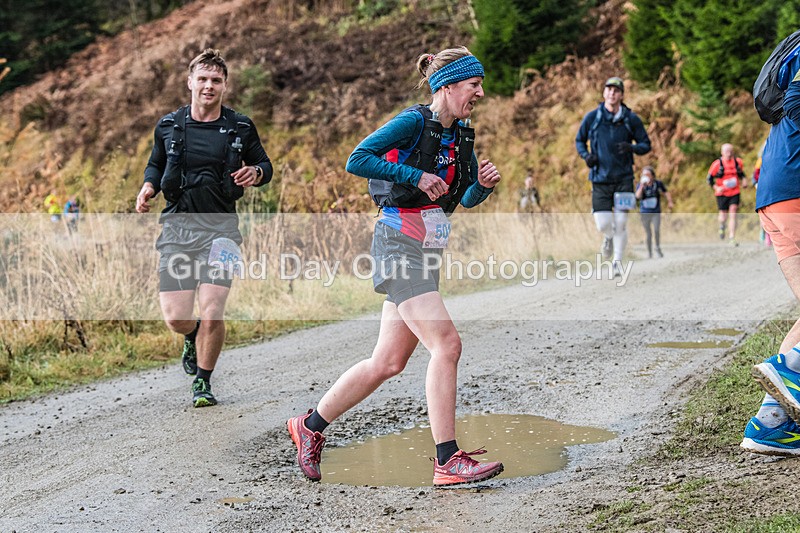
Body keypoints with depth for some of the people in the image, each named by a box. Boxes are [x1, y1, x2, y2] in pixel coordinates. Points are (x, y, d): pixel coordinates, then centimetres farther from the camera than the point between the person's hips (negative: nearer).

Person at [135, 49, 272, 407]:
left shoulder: (241, 128, 3)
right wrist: (149, 187, 0)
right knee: (175, 317, -5)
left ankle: (203, 383, 12)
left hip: (220, 227, -1)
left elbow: (265, 166, 16)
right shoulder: (169, 126, 6)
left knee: (212, 313, -13)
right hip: (178, 227, 2)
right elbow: (155, 164, 22)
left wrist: (256, 173, -8)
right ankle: (193, 337, 35)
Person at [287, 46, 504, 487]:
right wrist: (416, 176, -20)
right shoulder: (414, 122, -11)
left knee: (388, 363, 10)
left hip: (427, 253, 9)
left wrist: (484, 182, -2)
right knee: (446, 344, -17)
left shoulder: (460, 134, 13)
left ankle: (311, 426, 26)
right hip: (400, 246, -9)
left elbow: (469, 199, 19)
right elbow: (356, 161, -18)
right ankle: (447, 461, -12)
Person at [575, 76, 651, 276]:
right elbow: (579, 140, 14)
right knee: (603, 224, -6)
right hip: (600, 179, 0)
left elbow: (646, 145, 6)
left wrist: (631, 147, -15)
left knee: (620, 223, -3)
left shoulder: (631, 119, 0)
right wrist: (585, 155, -7)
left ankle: (617, 262, 14)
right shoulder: (592, 117, 0)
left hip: (623, 179, 0)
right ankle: (609, 237, 32)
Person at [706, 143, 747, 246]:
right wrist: (716, 188, -14)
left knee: (733, 213, -10)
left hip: (735, 192, 1)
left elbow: (741, 174, 20)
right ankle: (722, 225, 43)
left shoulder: (738, 162, 2)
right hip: (722, 193, -1)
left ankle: (732, 237, -8)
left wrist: (743, 180, 0)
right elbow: (709, 178, -2)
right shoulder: (717, 164, -8)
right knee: (724, 215, 6)